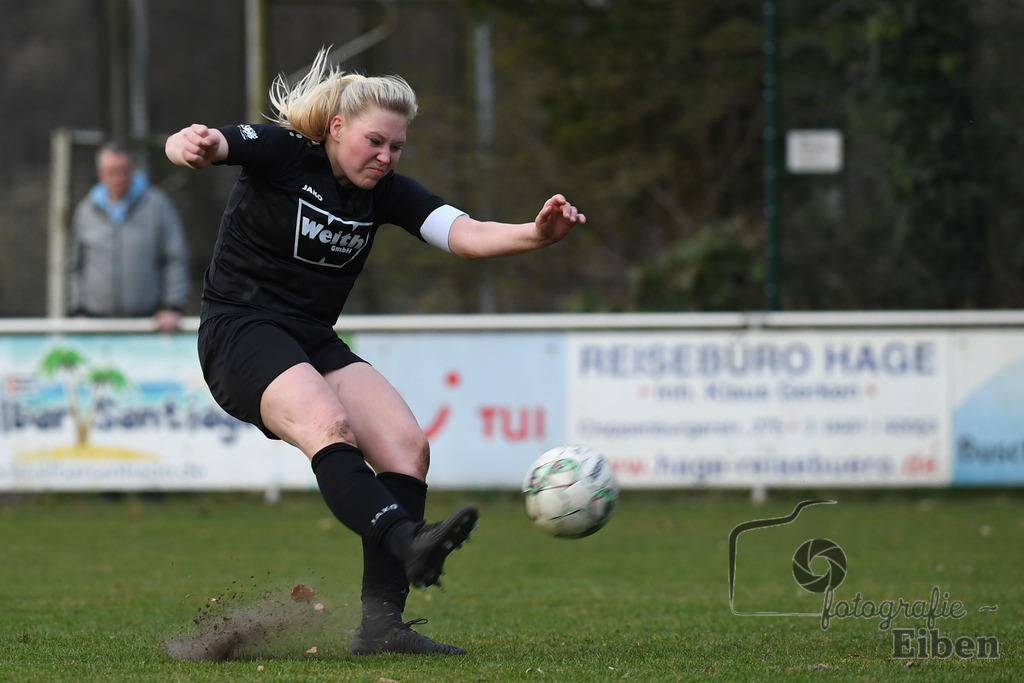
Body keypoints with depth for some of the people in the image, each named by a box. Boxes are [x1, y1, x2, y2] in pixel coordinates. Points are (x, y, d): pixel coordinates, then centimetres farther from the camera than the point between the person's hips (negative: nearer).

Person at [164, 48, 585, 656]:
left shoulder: (385, 193, 6)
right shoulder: (283, 152, -7)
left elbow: (465, 233, -8)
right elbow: (209, 143, -24)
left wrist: (536, 235, -28)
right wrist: (191, 145, -50)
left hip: (316, 343, 6)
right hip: (241, 334, -6)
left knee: (408, 448, -13)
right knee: (328, 425, -33)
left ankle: (382, 624, -16)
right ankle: (408, 541, -56)